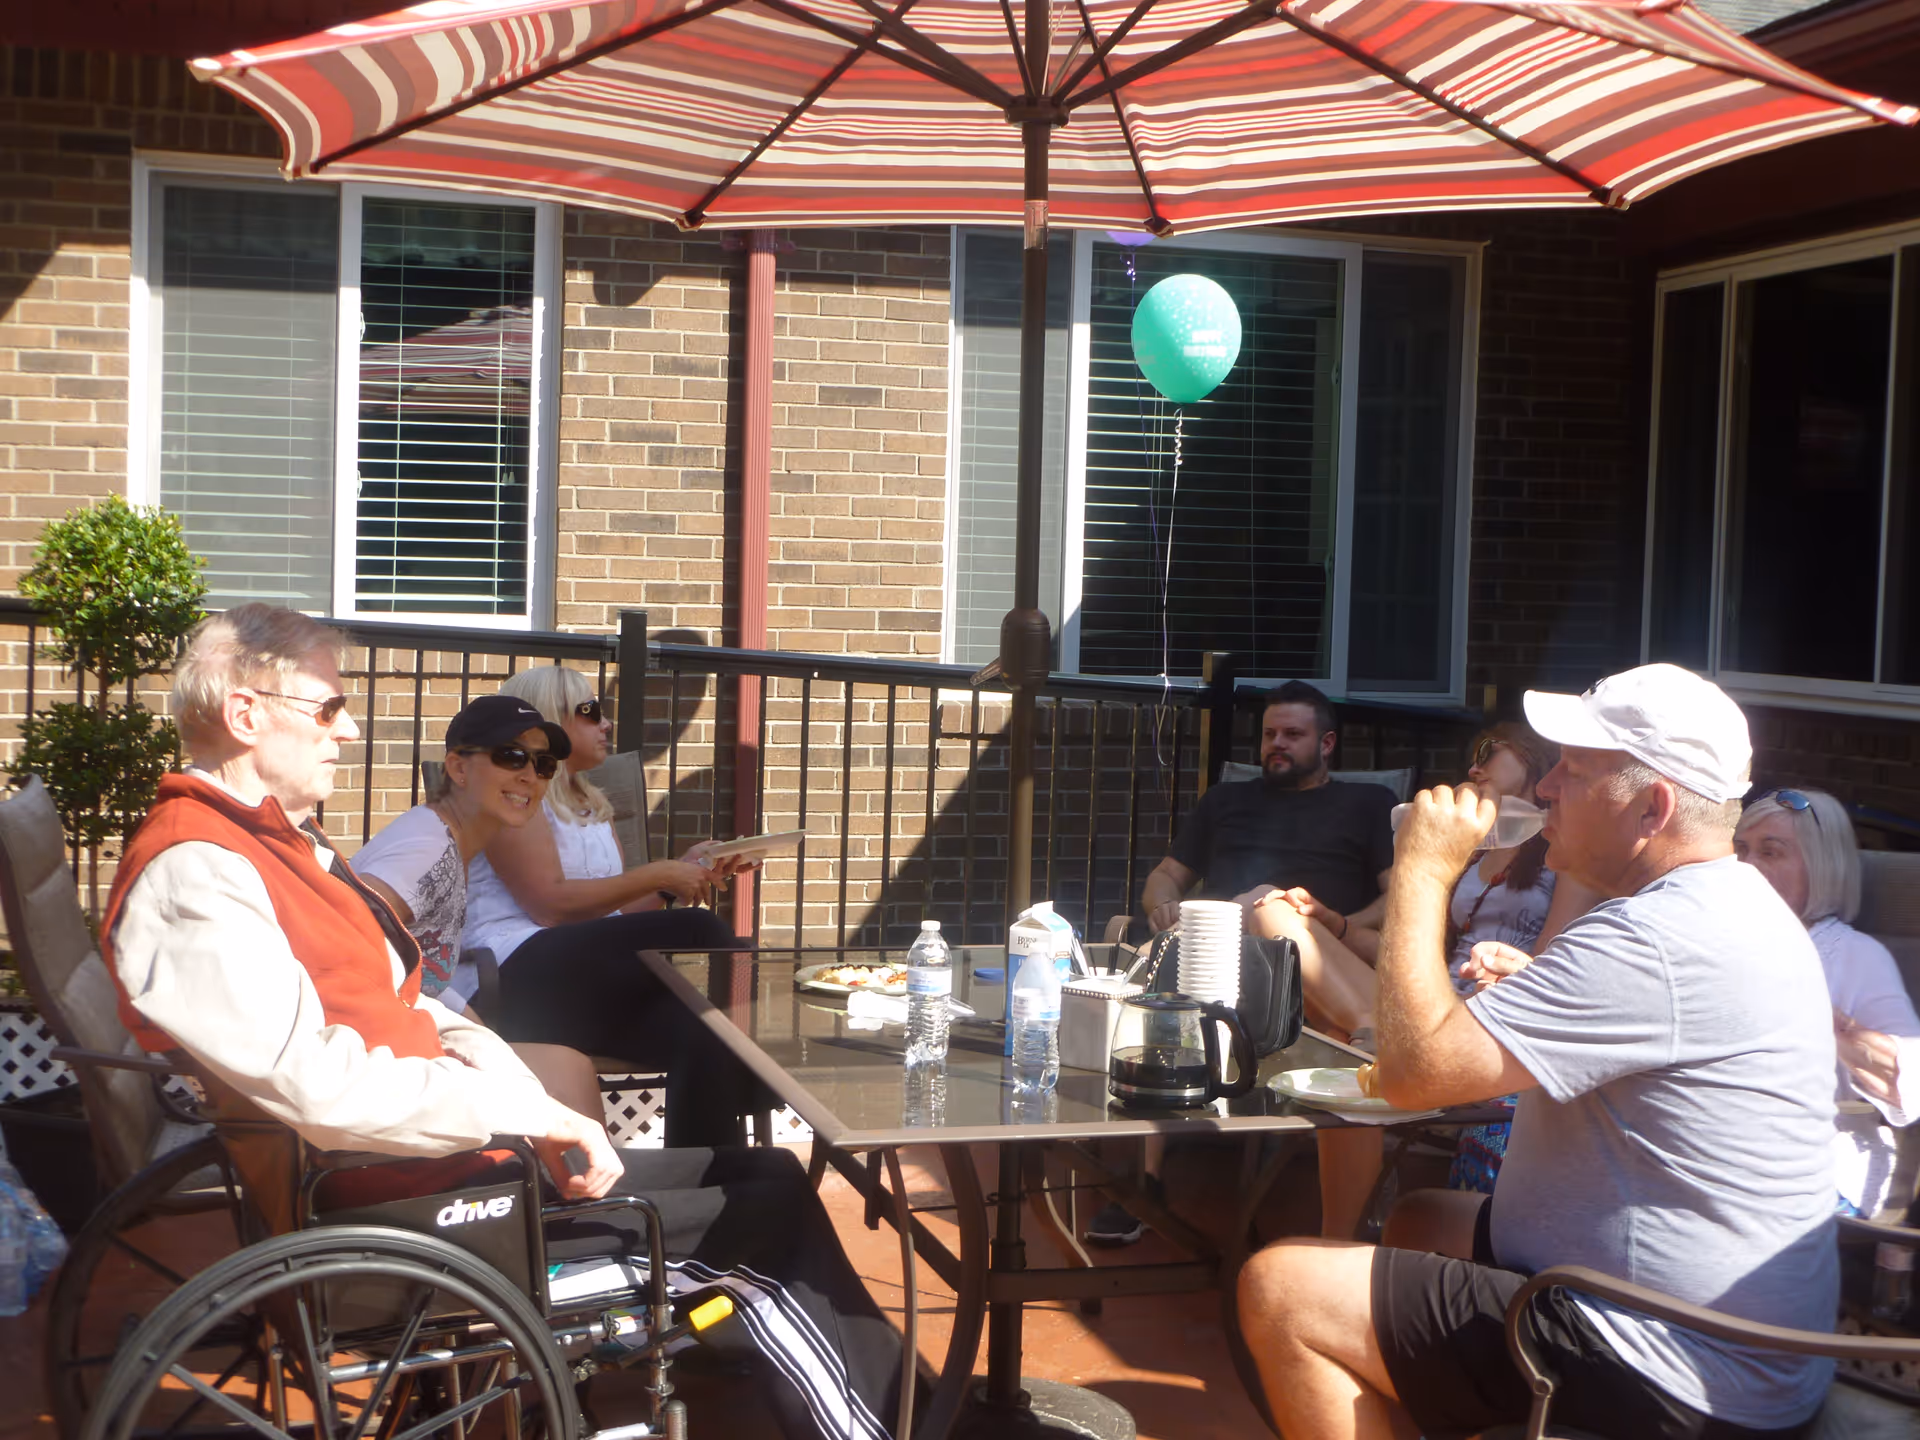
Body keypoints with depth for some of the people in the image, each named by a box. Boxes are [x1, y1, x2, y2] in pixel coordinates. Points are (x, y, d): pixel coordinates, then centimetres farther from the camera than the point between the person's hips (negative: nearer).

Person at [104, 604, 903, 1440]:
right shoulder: (193, 876, -17)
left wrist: (536, 1119, -1)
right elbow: (320, 1088, -27)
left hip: (447, 1155, 10)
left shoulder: (280, 845, 16)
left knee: (764, 1182, 5)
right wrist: (528, 1110, -19)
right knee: (761, 1238, -9)